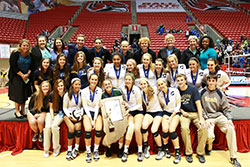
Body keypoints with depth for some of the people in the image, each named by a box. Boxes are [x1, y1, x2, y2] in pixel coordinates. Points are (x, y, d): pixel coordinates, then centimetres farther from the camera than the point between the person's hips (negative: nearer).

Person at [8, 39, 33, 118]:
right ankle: (17, 111, 9)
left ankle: (23, 111, 19)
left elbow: (31, 66, 5)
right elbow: (13, 67, -13)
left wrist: (27, 74, -10)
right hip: (16, 77, -4)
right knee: (18, 94, -3)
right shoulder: (15, 54, -10)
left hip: (26, 77, 4)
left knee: (25, 94, 7)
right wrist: (22, 75, -15)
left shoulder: (30, 55, 3)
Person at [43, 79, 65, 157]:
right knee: (47, 127, -23)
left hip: (61, 114, -2)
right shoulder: (52, 95, -1)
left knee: (54, 126, -28)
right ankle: (46, 149, -9)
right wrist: (52, 118, -8)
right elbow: (51, 108, 4)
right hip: (51, 113, 2)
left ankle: (56, 147, -10)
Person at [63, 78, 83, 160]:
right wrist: (70, 116, -14)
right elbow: (64, 108, 0)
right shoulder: (67, 95, 0)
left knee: (78, 127, -26)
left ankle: (76, 149, -12)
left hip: (78, 114, 2)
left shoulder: (81, 94, 6)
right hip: (68, 114, -2)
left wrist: (81, 114, -6)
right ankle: (69, 150, -14)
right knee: (71, 128, -27)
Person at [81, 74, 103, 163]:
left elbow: (97, 105, -3)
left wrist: (94, 119, -12)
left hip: (97, 112, 1)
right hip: (87, 112, 0)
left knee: (99, 129, -23)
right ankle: (88, 152, -7)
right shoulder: (84, 91, 2)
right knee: (88, 130, -25)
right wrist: (90, 119, -12)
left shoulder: (99, 91, 1)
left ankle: (96, 150, -3)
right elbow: (85, 105, -2)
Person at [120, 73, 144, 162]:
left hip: (138, 111, -2)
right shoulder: (123, 89, 2)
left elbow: (139, 105, -7)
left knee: (137, 128, -24)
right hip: (129, 111, 2)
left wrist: (130, 109, -17)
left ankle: (140, 151, -6)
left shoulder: (136, 89, -9)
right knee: (131, 127, -26)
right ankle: (125, 151, -18)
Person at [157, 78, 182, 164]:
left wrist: (171, 117, -11)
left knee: (171, 130, -26)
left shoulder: (174, 91, -8)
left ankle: (178, 153, -13)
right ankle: (166, 148, 3)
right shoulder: (159, 95, 4)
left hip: (175, 113, -3)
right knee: (164, 129, -24)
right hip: (166, 112, 3)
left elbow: (178, 105, -6)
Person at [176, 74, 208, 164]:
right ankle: (188, 153, -12)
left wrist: (201, 118, -15)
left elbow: (198, 104, -6)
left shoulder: (193, 89, -2)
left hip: (195, 113, 0)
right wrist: (182, 111, -7)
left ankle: (200, 152, -8)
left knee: (203, 127, -26)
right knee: (184, 128, -30)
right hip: (184, 113, 0)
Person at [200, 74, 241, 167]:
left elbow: (226, 108, 6)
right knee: (210, 136, -25)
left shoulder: (220, 93, 4)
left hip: (219, 116, 2)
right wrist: (206, 118, -9)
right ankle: (209, 147, 14)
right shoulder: (203, 93, 0)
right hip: (208, 117, -2)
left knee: (230, 129, -24)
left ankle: (233, 157, -14)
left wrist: (229, 119, -8)